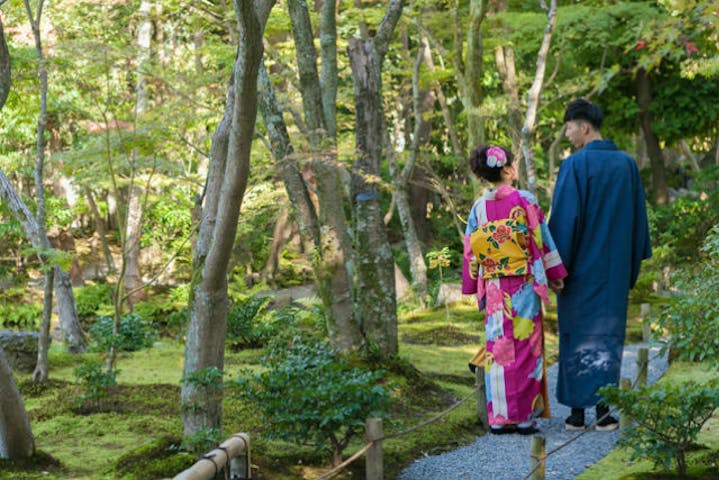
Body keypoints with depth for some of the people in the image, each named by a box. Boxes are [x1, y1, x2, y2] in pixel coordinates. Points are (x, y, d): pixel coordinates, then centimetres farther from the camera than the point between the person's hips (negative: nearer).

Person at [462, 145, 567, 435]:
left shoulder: (479, 207, 4)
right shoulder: (524, 200, -6)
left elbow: (470, 251, 7)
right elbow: (541, 240, -4)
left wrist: (475, 287, 15)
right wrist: (554, 276, 4)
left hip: (493, 288, 3)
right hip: (524, 286, -3)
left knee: (497, 348, 6)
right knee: (525, 346, 1)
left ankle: (499, 417, 6)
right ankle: (524, 416, 1)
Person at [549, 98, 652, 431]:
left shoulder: (574, 165, -13)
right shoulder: (627, 164, 4)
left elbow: (564, 219, -15)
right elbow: (639, 217, 9)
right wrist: (634, 263, 16)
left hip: (580, 266, -4)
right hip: (615, 267, 4)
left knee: (577, 334, 5)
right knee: (607, 333, 8)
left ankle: (577, 412, 8)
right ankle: (603, 408, 0)